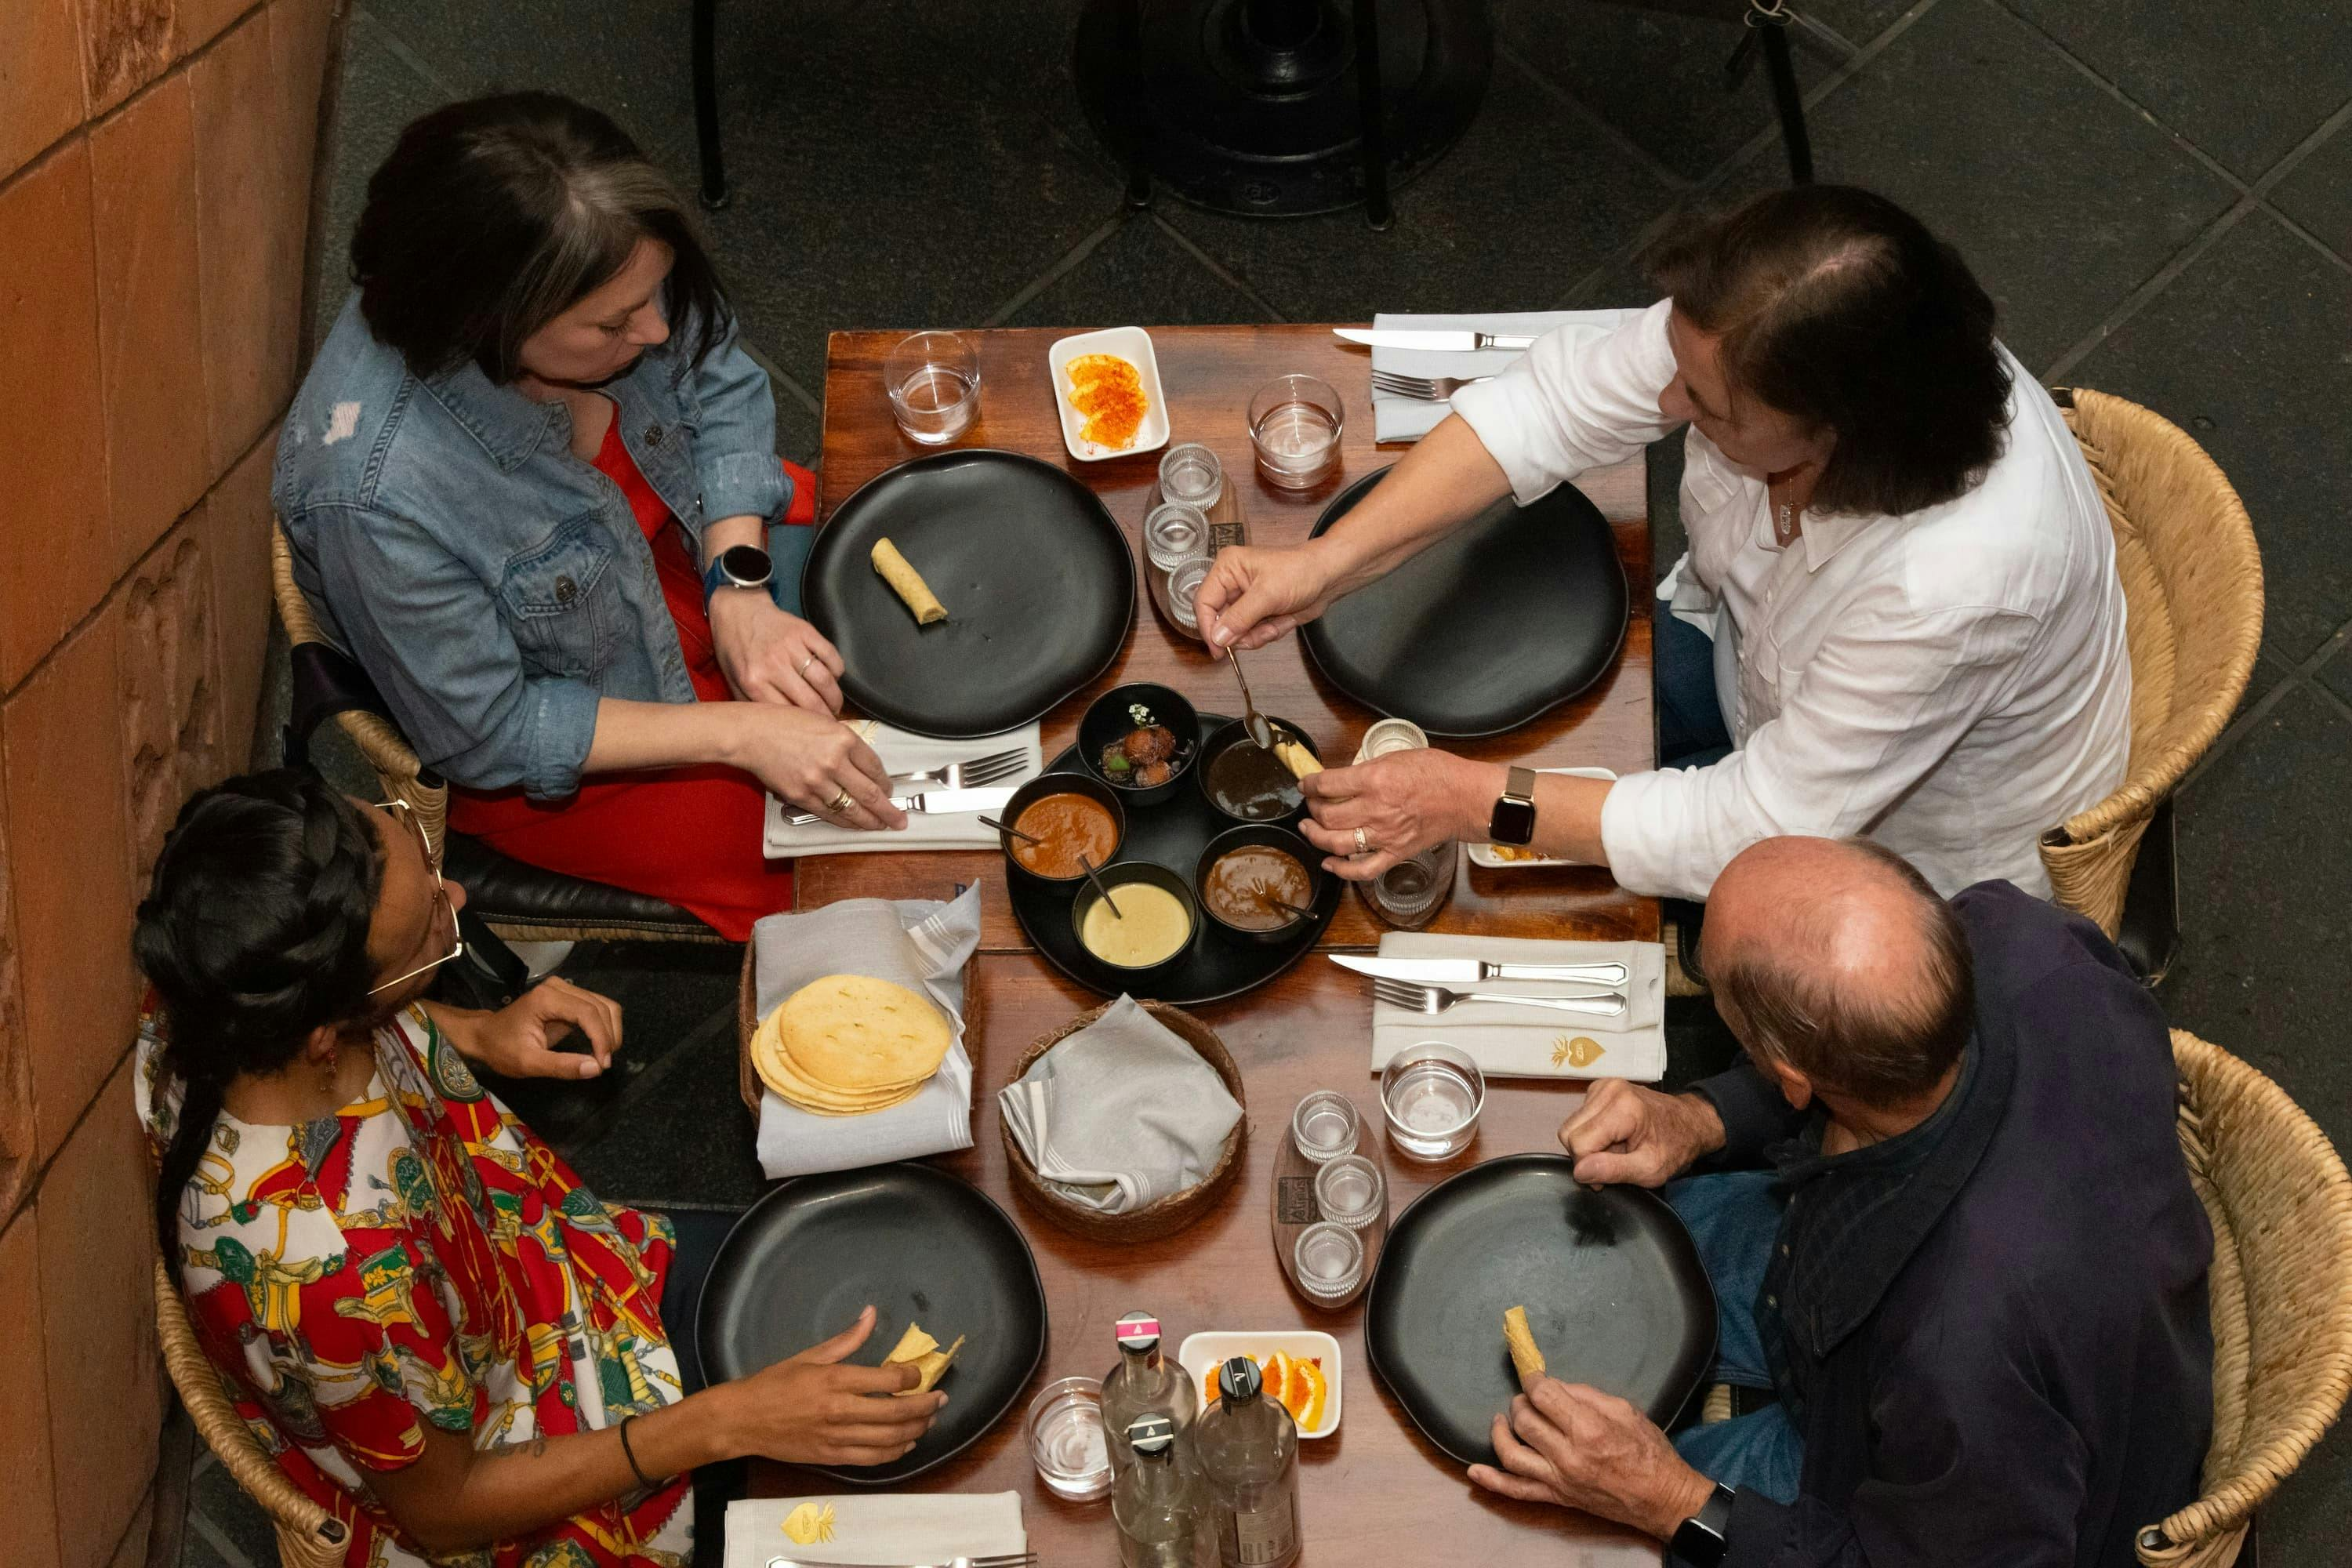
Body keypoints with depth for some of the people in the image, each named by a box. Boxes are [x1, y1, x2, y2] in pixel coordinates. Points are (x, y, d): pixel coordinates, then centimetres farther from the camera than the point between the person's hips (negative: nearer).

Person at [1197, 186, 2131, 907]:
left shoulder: (1959, 578, -45)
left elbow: (1753, 831, -35)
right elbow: (1550, 404, -17)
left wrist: (1477, 802, -32)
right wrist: (1324, 565, -27)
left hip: (1900, 857, -6)